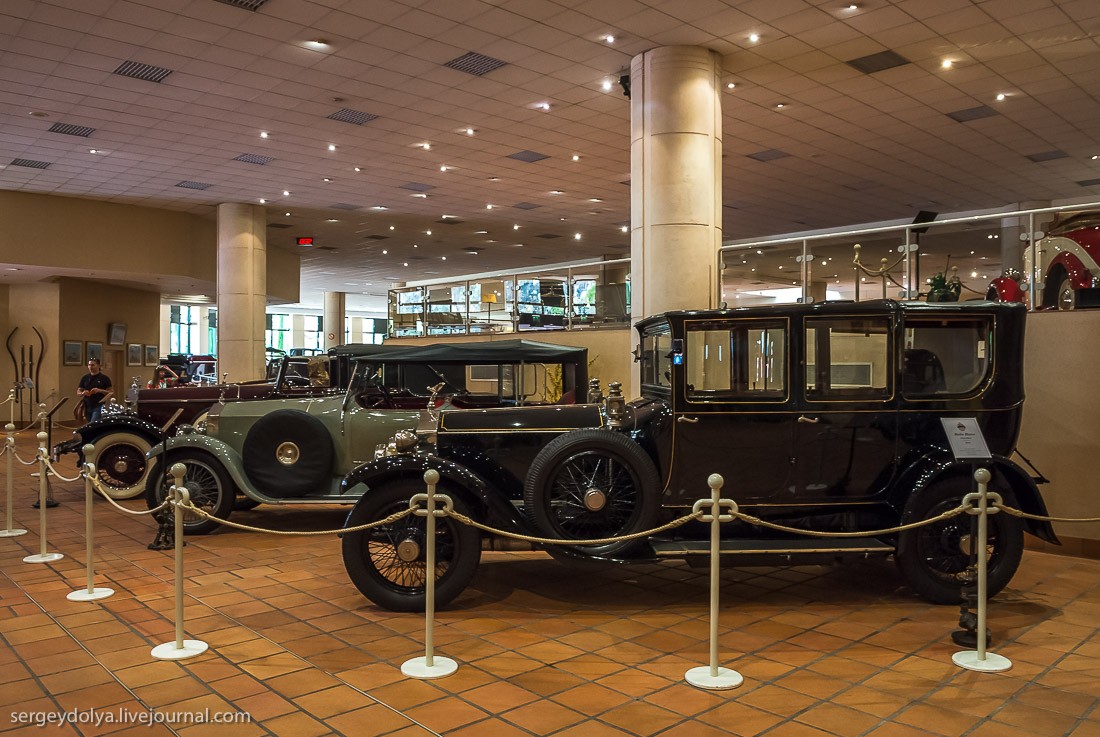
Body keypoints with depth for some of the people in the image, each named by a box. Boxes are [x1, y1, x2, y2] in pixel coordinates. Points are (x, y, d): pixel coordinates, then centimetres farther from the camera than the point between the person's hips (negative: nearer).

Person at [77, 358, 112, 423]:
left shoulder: (104, 378, 1)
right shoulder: (85, 378, 12)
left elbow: (110, 392, -2)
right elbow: (78, 392, 14)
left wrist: (99, 390, -19)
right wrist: (83, 393, -10)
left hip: (99, 407, -5)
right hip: (88, 407, 5)